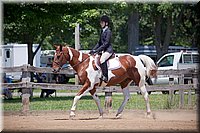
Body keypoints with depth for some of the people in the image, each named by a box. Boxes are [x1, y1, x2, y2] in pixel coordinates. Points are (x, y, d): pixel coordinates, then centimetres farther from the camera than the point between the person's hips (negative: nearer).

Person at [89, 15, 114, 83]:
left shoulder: (108, 31, -10)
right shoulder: (102, 31, 17)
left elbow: (106, 43, -16)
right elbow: (99, 43, 22)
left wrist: (97, 50, -19)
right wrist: (93, 50, 11)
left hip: (108, 50, -10)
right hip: (103, 50, 10)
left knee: (102, 59, -30)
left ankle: (105, 77, -30)